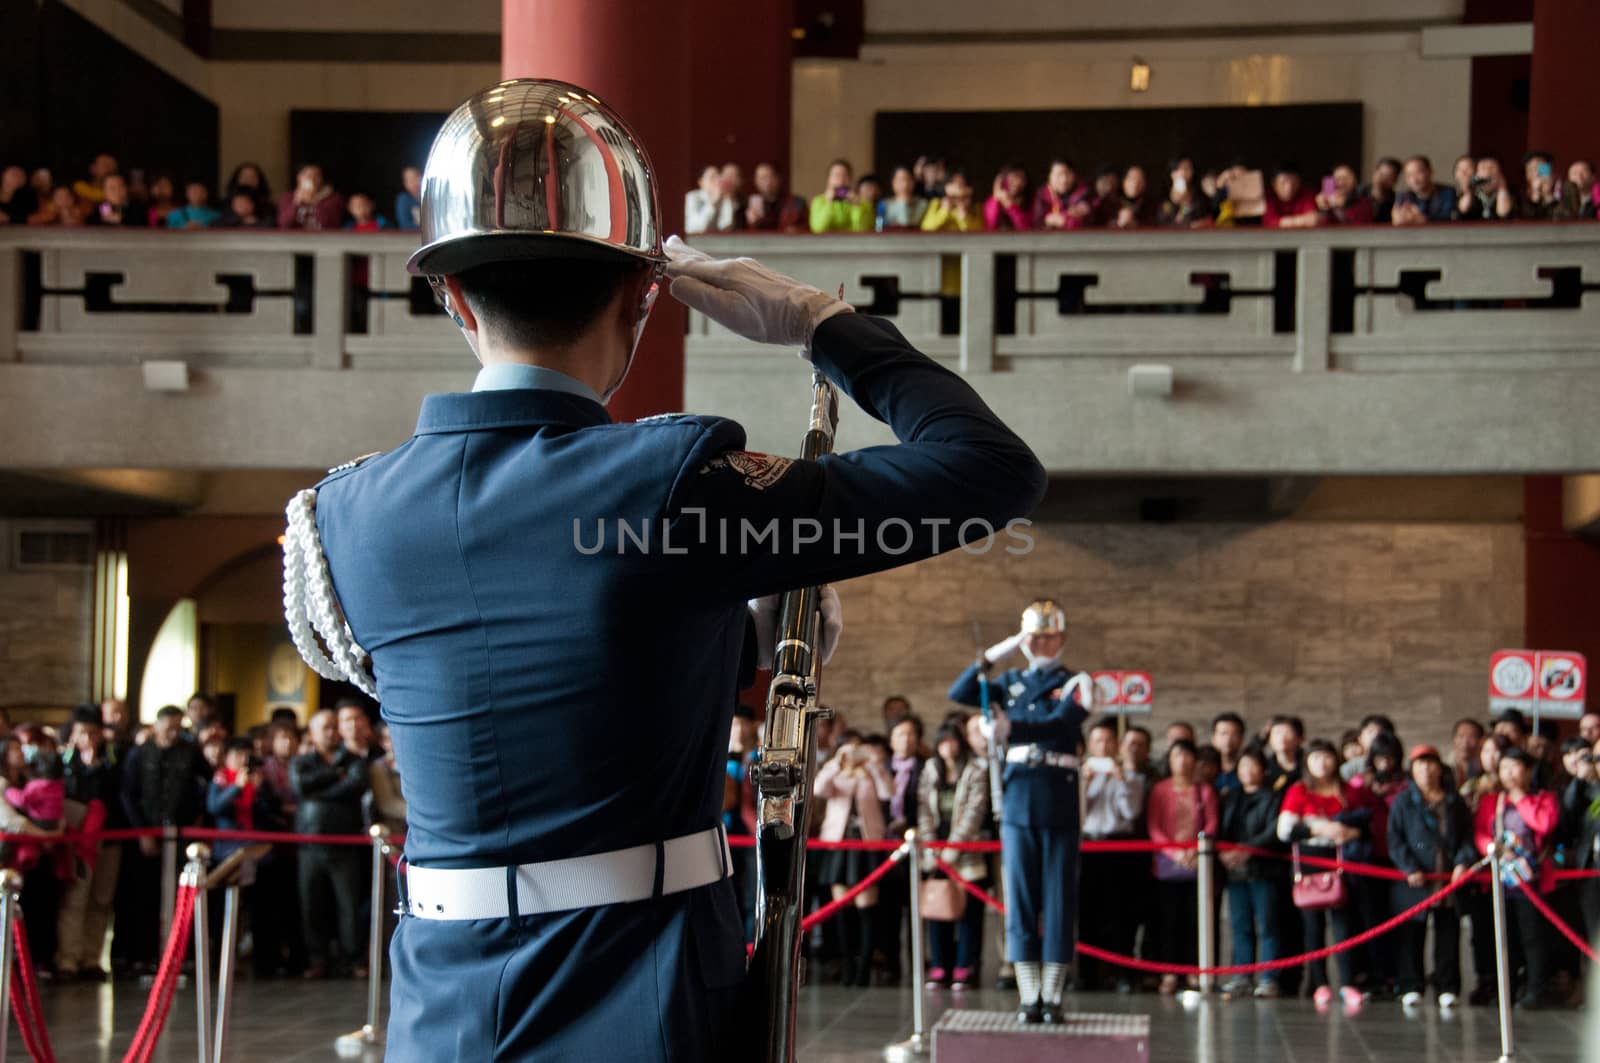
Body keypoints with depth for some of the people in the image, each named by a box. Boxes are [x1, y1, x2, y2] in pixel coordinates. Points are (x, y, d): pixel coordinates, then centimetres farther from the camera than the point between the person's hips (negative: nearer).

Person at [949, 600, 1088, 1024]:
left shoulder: (1076, 683, 2)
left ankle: (1052, 997, 5)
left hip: (1059, 799, -3)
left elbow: (1060, 724, -16)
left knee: (1059, 899, 0)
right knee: (1020, 899, 1)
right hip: (1017, 797, 3)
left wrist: (1011, 729, -30)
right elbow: (959, 693, 4)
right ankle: (1029, 998, 6)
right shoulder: (1011, 682, 15)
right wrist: (993, 655, -4)